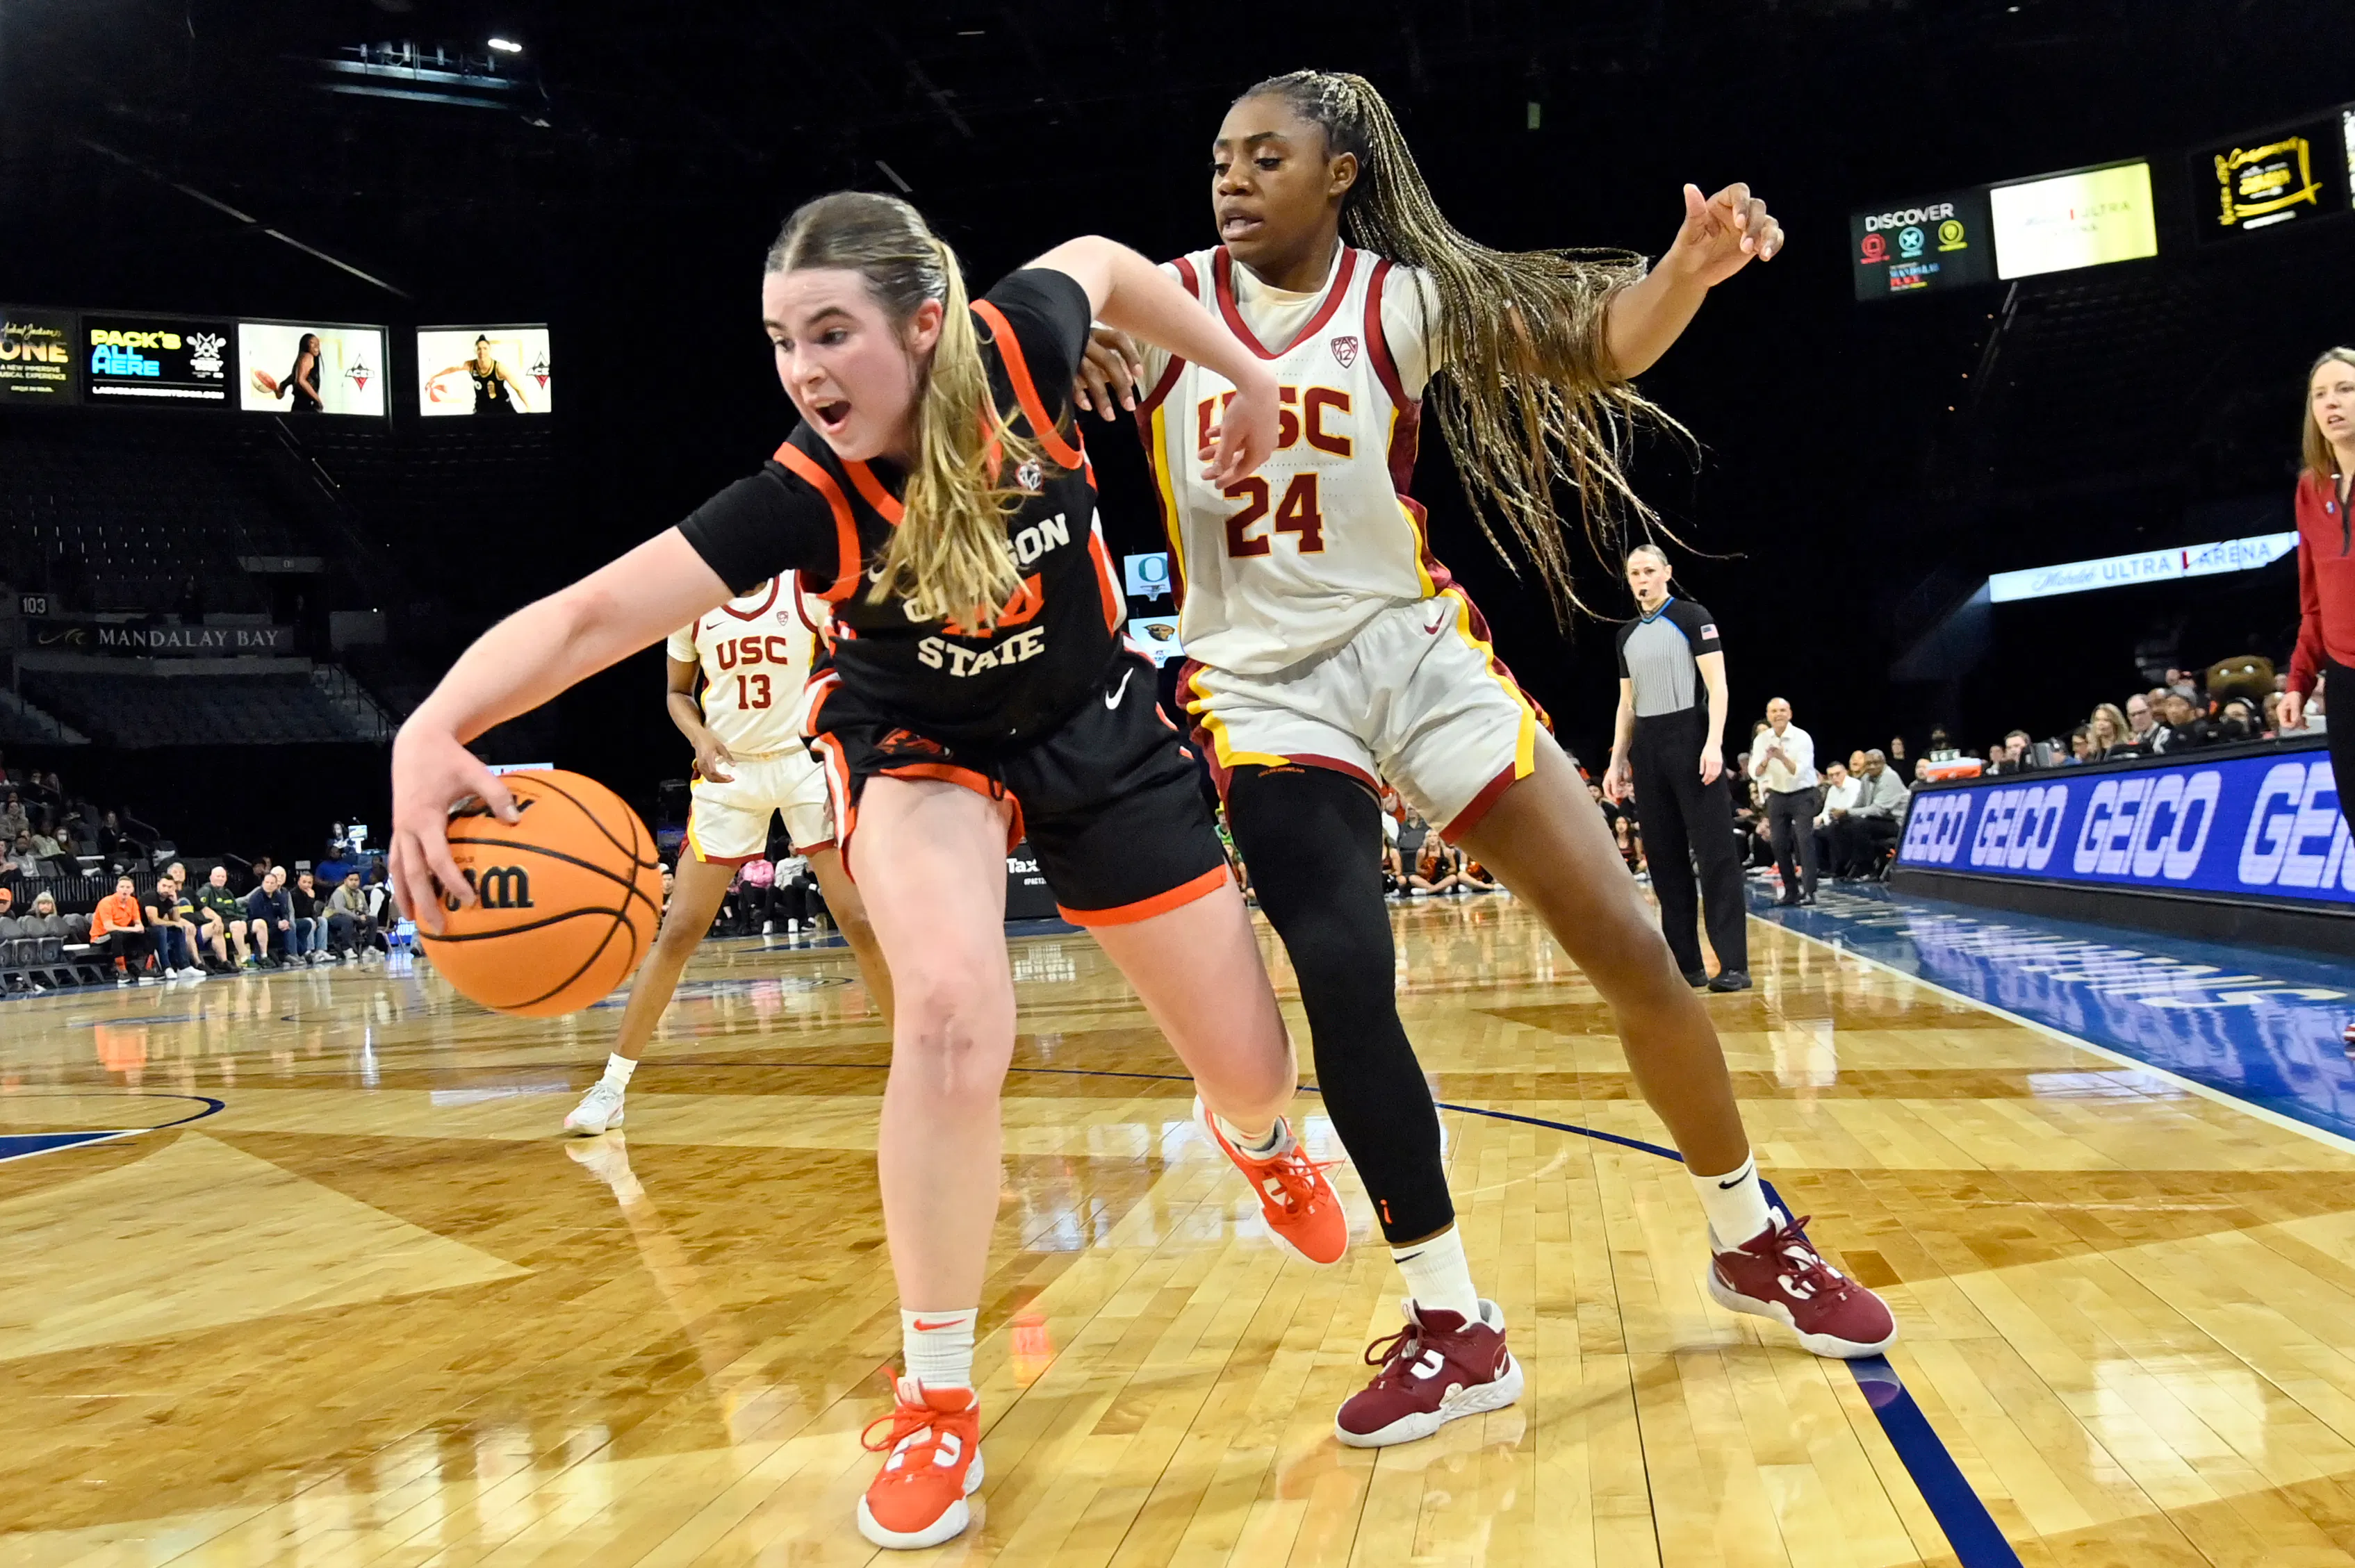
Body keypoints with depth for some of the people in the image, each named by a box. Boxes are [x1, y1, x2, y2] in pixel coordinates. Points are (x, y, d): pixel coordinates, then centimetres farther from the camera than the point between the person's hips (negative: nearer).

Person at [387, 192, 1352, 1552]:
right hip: (920, 746, -2)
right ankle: (938, 1404, -9)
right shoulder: (804, 498, -28)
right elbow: (588, 616, -37)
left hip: (1099, 730, 2)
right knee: (953, 1008, -32)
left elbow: (1101, 258, -1)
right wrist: (434, 730, -54)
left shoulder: (1020, 347, -24)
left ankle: (1254, 1139, 47)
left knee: (1254, 1071, 3)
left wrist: (1248, 373, 3)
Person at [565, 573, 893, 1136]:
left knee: (860, 919, -7)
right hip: (729, 771, 2)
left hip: (806, 761, -1)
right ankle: (613, 1084, 11)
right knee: (679, 929, 0)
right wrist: (700, 737, -9)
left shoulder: (808, 588, -7)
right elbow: (678, 692, 12)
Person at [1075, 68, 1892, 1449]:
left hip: (1416, 650, 0)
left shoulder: (1405, 296, -1)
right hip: (1259, 685, 0)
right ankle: (1454, 1327, 1)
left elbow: (1595, 343, -7)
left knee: (1630, 948, -2)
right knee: (1345, 984, -17)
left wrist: (1690, 268, -29)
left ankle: (1752, 1237, 21)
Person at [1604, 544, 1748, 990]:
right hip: (1646, 747, 6)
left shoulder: (1692, 617, -1)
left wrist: (1713, 744, -19)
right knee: (1666, 858, 5)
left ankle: (1733, 965, -9)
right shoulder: (1627, 634, 17)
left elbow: (1717, 684, -8)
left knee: (1715, 853, -9)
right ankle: (1687, 965, 10)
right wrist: (1617, 761, 12)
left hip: (1689, 738, -6)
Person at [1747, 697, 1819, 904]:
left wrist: (1783, 757, -37)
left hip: (1802, 795, -4)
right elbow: (1755, 773, -7)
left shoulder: (1802, 738, -14)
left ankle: (1808, 891, -17)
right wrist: (1766, 760, -26)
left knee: (1804, 839, -15)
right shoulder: (1761, 740, -2)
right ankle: (1790, 891, 12)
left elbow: (1800, 771, -22)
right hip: (1777, 797, 4)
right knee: (1779, 843, 2)